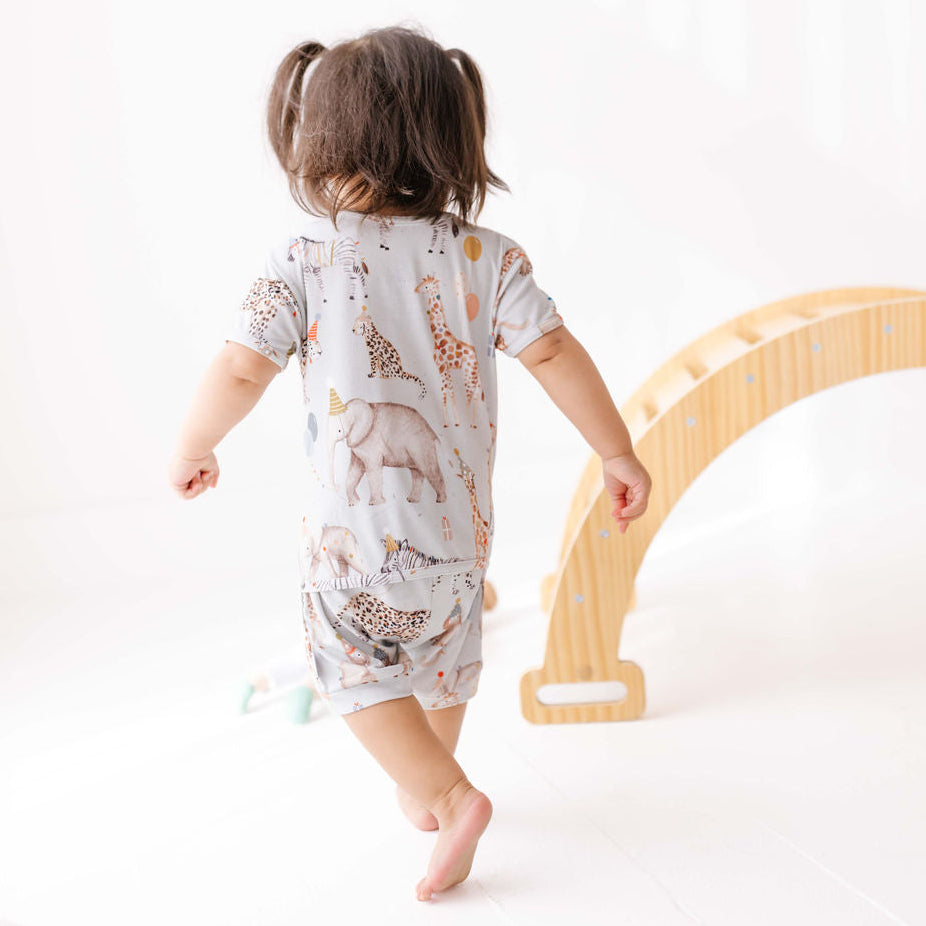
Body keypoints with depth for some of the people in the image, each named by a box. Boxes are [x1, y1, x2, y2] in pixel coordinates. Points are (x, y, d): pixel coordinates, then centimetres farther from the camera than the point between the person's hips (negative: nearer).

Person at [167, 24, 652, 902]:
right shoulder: (484, 254, -5)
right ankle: (426, 791, 43)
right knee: (444, 657, 24)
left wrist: (192, 450, 5)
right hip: (459, 516, 4)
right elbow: (553, 352, -8)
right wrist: (616, 451, 2)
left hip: (355, 524, -4)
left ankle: (452, 796, 5)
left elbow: (239, 372, -13)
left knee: (358, 666, 15)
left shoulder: (304, 256, -11)